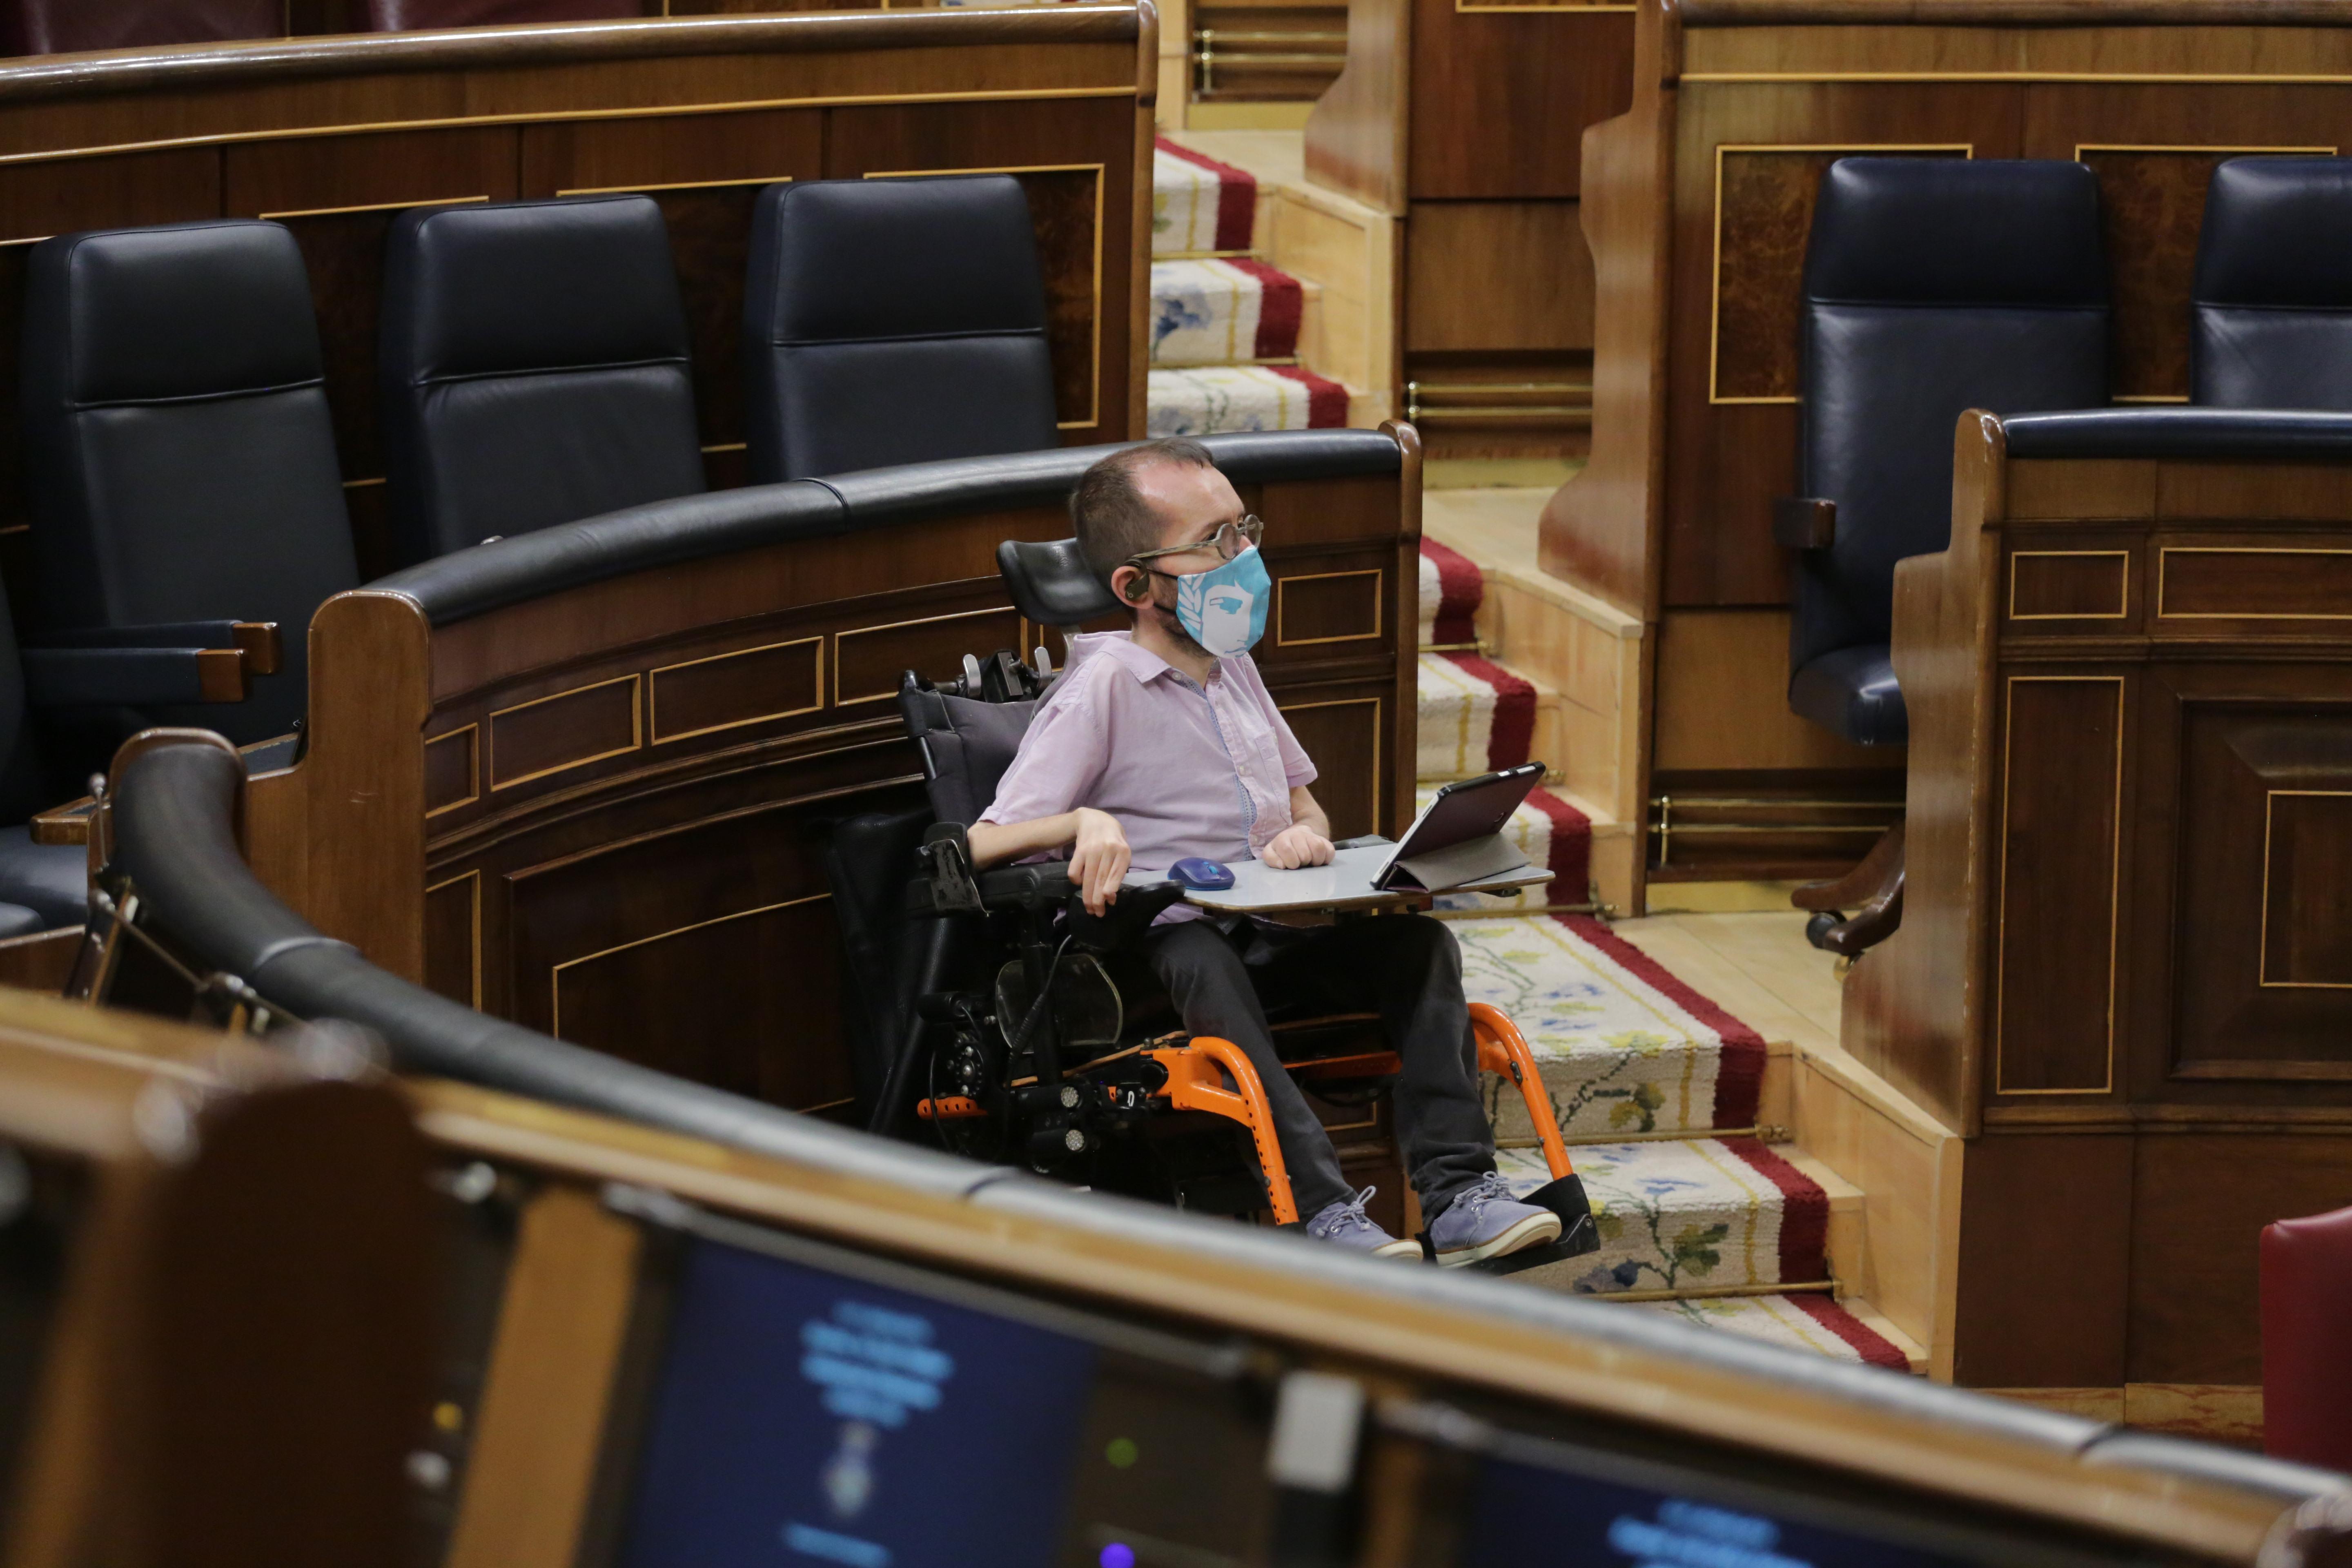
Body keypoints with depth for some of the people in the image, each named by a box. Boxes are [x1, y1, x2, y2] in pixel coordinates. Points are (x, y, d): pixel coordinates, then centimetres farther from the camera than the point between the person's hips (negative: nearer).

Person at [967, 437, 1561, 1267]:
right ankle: (1323, 1211, -52)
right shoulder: (1103, 690, -6)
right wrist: (1084, 824, -32)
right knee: (1204, 966, -40)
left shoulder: (1232, 670, 17)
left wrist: (1306, 836, 4)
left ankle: (1457, 1195, -26)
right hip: (1164, 941, -7)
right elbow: (985, 845, -12)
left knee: (1417, 940, -16)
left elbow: (1301, 798, 30)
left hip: (1274, 931, 7)